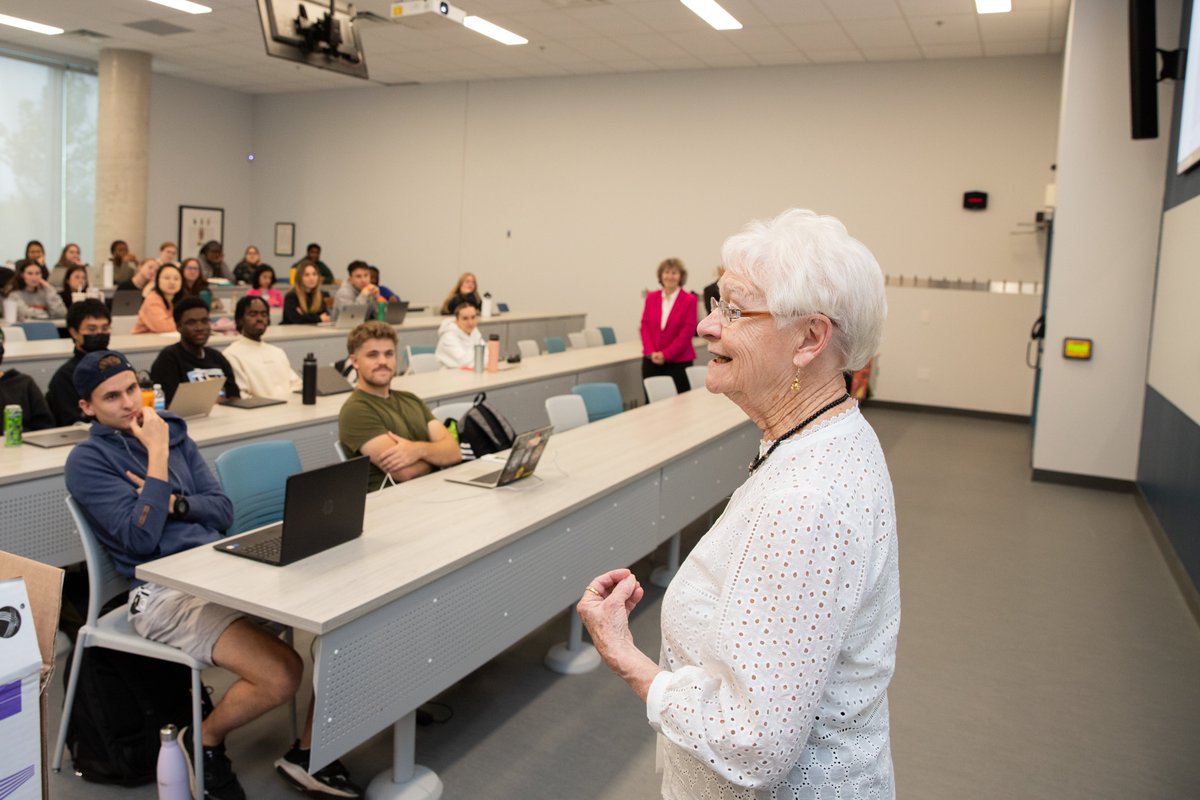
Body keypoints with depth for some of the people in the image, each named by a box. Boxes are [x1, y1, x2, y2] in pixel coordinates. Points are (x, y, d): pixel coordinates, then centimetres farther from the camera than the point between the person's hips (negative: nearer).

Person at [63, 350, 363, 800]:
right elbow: (141, 538, -13)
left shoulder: (171, 432, 16)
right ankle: (204, 742, 8)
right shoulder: (87, 460, -1)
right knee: (281, 675, -26)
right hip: (164, 590, -6)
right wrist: (156, 455, -13)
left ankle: (308, 754, 4)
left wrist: (174, 502, -6)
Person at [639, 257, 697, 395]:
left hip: (678, 361, -3)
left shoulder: (689, 300, -3)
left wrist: (666, 354, -12)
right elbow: (645, 326, 7)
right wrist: (651, 352, -8)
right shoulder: (651, 297, 9)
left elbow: (687, 331, -8)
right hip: (652, 360, 3)